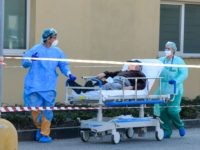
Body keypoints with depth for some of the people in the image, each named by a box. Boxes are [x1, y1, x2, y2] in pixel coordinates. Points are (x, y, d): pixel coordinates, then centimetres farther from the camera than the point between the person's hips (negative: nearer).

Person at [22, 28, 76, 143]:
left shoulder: (58, 52, 8)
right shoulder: (36, 49, -3)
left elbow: (63, 65, 12)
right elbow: (25, 63, -3)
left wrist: (69, 74, -7)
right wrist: (30, 60, -25)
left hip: (49, 87, 2)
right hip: (35, 85, -2)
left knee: (47, 110, 1)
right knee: (35, 108, -2)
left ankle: (45, 133, 12)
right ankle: (39, 127, 25)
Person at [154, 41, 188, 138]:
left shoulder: (178, 61, 1)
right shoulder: (160, 60, 14)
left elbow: (184, 74, -7)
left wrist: (176, 81, -24)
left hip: (174, 90, -4)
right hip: (162, 89, 4)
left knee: (172, 110, -12)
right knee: (162, 110, -2)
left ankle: (180, 126, 16)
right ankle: (167, 131, 9)